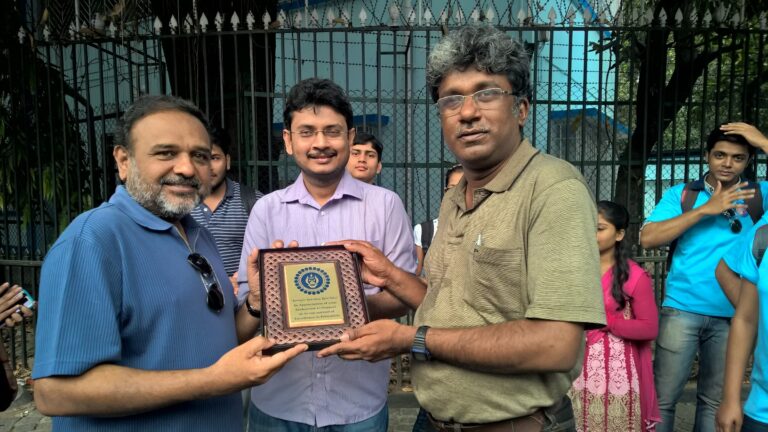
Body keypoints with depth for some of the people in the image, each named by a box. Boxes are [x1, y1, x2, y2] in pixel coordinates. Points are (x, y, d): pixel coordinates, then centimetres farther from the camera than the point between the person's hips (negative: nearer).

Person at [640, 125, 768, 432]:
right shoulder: (681, 194, 2)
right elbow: (647, 238, -9)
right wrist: (705, 209, -14)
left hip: (732, 316, 2)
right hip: (682, 310, -2)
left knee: (715, 400, 14)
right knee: (663, 397, 1)